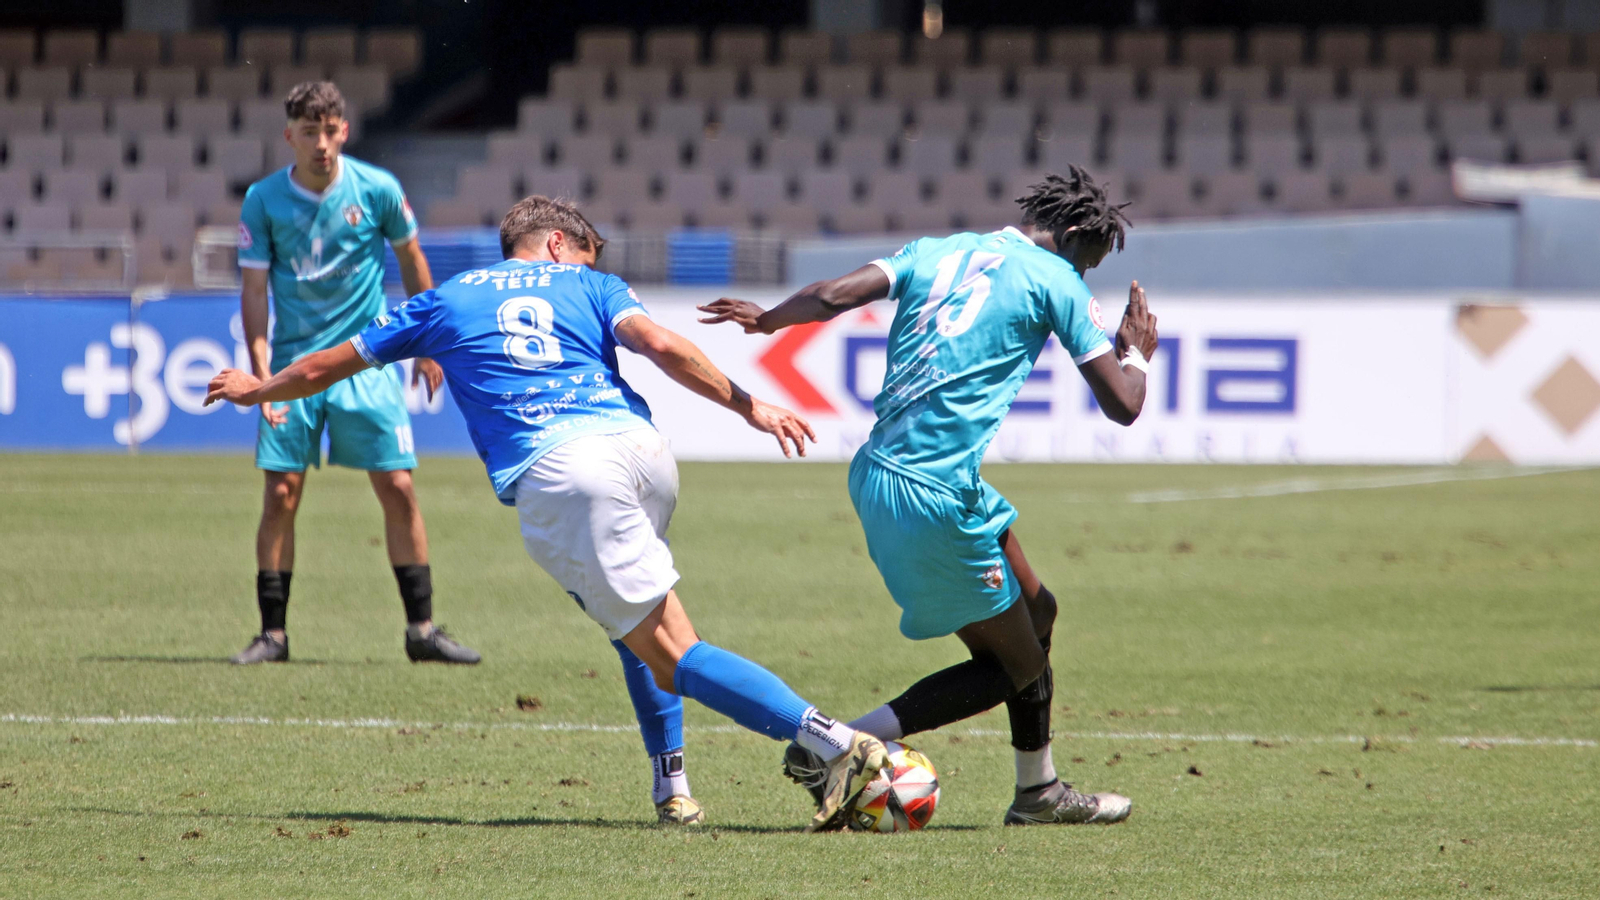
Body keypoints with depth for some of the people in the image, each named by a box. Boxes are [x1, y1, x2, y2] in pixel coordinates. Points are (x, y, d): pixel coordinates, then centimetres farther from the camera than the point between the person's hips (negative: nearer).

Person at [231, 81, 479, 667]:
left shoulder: (376, 190, -5)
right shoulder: (264, 200, -5)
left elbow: (411, 259, 10)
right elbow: (253, 290, -3)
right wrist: (261, 373, -13)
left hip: (368, 360, 0)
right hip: (294, 363, 0)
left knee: (398, 489, -5)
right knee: (281, 495, -5)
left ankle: (422, 629, 3)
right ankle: (273, 633, 5)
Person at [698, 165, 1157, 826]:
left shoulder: (938, 252, 13)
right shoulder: (1054, 282, -2)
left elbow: (833, 297, -1)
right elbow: (1123, 405, -1)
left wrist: (766, 319, 16)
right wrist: (1137, 352, 20)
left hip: (877, 474, 8)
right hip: (936, 494, -8)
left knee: (1035, 613, 23)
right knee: (1016, 668, 4)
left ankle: (1039, 791, 36)